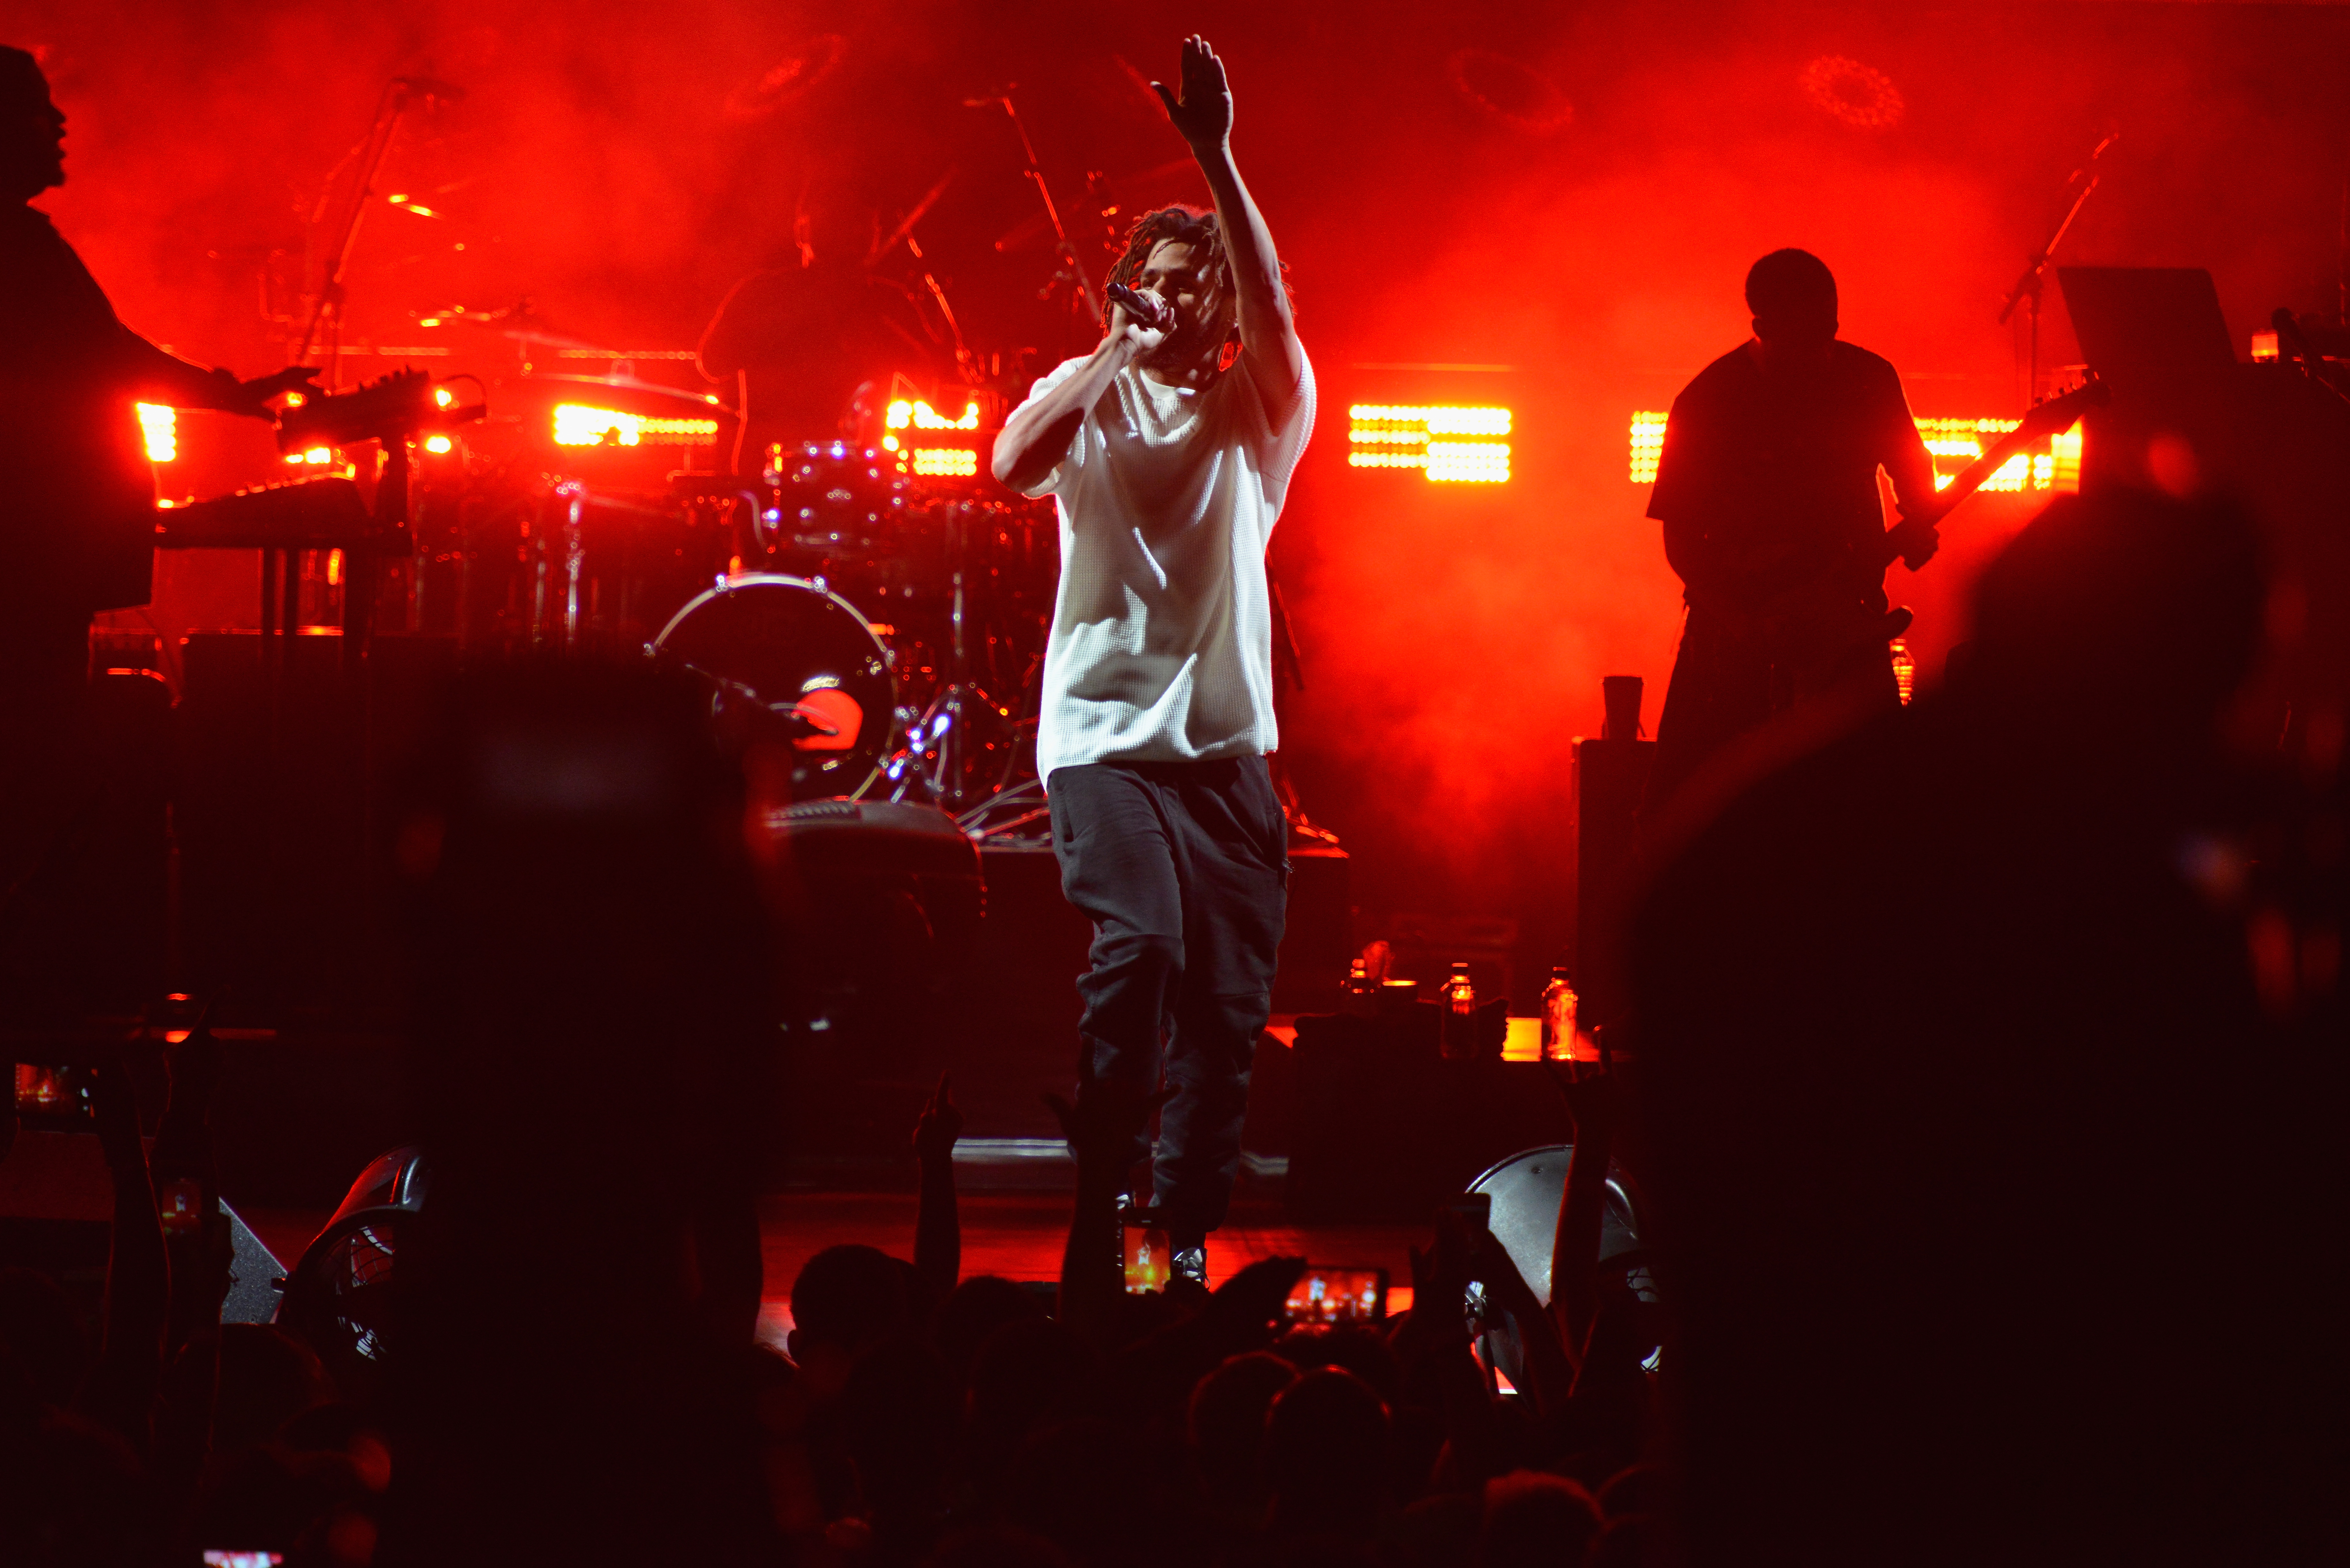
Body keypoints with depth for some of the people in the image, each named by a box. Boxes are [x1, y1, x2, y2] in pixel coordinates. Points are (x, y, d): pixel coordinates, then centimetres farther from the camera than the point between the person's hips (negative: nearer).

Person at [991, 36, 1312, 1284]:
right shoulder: (1090, 398, 7)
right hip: (1105, 734, -3)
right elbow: (1013, 467, -14)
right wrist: (1116, 354, -12)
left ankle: (1187, 1240, 12)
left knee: (1229, 1003, 1)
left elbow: (1273, 310, -12)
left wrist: (1218, 160, -22)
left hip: (1227, 742, 3)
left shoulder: (1255, 415, 7)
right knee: (1140, 944, -23)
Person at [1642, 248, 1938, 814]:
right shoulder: (1709, 401, -6)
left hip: (1844, 614, 1)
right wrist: (1741, 616, -17)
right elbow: (1681, 539, -4)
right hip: (1736, 613, -1)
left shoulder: (1867, 381, 1)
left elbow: (1912, 468, 18)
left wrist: (1919, 524, -4)